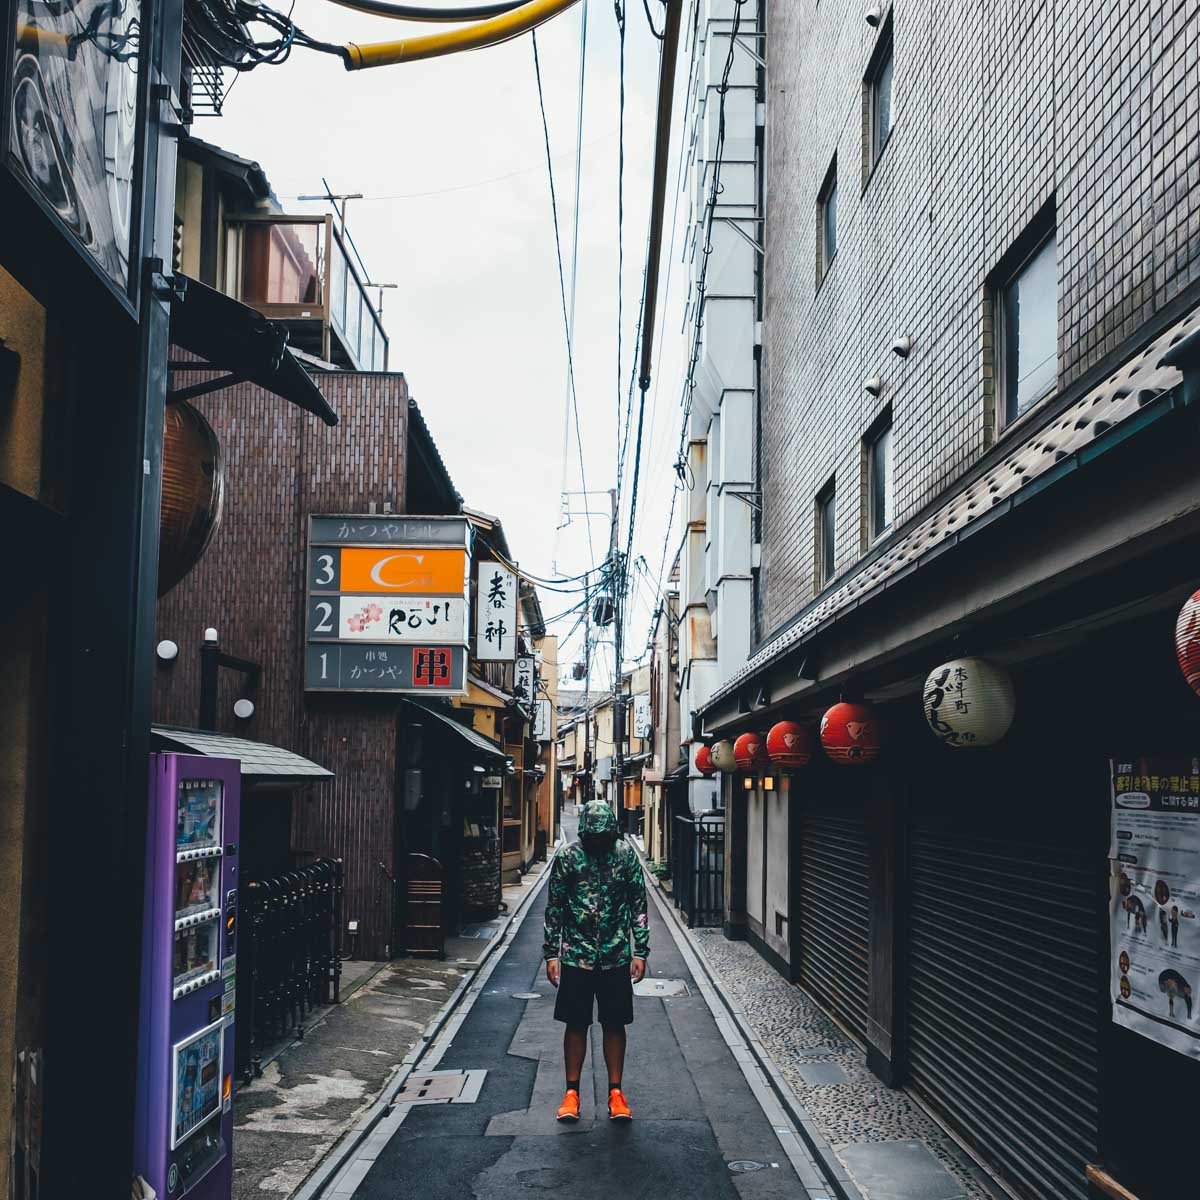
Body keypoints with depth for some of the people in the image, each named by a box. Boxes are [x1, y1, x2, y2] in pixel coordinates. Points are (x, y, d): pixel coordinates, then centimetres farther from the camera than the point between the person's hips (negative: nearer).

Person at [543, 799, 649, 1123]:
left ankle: (615, 1092, 18)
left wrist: (640, 951, -2)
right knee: (576, 1024, 6)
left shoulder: (626, 855, -2)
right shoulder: (568, 857, -4)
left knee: (614, 1024, 7)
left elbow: (638, 905, 2)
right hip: (576, 956, 0)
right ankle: (572, 1092, 17)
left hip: (616, 957, 0)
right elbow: (554, 907, 1)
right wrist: (551, 953, -2)